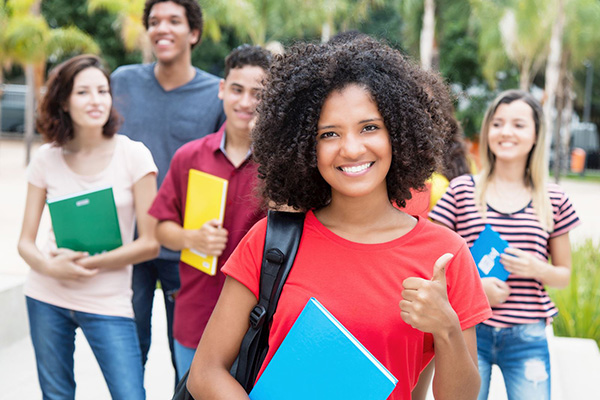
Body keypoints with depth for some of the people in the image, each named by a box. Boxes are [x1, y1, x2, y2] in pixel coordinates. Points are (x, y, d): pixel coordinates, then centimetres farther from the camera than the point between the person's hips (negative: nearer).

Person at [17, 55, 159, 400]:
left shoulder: (133, 155, -6)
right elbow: (26, 241, 4)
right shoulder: (47, 158, 1)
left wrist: (89, 263, -14)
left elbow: (149, 244, -6)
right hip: (47, 298, 2)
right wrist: (51, 266, -16)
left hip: (109, 303, -2)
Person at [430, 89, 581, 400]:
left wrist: (536, 269, -9)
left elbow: (564, 275, 12)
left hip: (527, 338, 1)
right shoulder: (461, 190, 0)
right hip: (469, 331, -1)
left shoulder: (553, 200, 5)